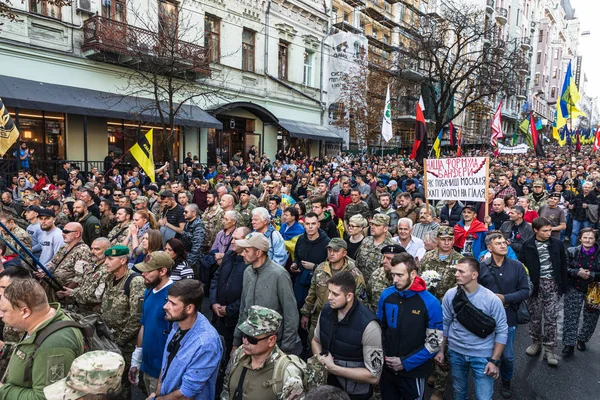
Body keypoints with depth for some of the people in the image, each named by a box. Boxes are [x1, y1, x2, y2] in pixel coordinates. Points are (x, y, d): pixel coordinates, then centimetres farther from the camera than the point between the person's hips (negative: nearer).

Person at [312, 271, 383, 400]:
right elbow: (316, 341, 7)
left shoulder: (368, 325, -28)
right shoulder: (326, 309, -11)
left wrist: (333, 368, -22)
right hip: (327, 382, 5)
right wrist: (321, 361, -13)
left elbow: (374, 376, -23)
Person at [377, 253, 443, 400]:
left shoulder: (430, 303, -18)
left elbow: (434, 343, -14)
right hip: (386, 369, 3)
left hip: (414, 372, -3)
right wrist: (382, 355, -6)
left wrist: (405, 363, -15)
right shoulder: (386, 295, -8)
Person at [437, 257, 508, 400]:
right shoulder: (450, 295, -10)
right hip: (455, 352, 3)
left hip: (482, 356, -3)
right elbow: (444, 324, 1)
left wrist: (495, 361, -13)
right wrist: (441, 350, 4)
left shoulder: (492, 299, -18)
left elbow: (501, 331, -11)